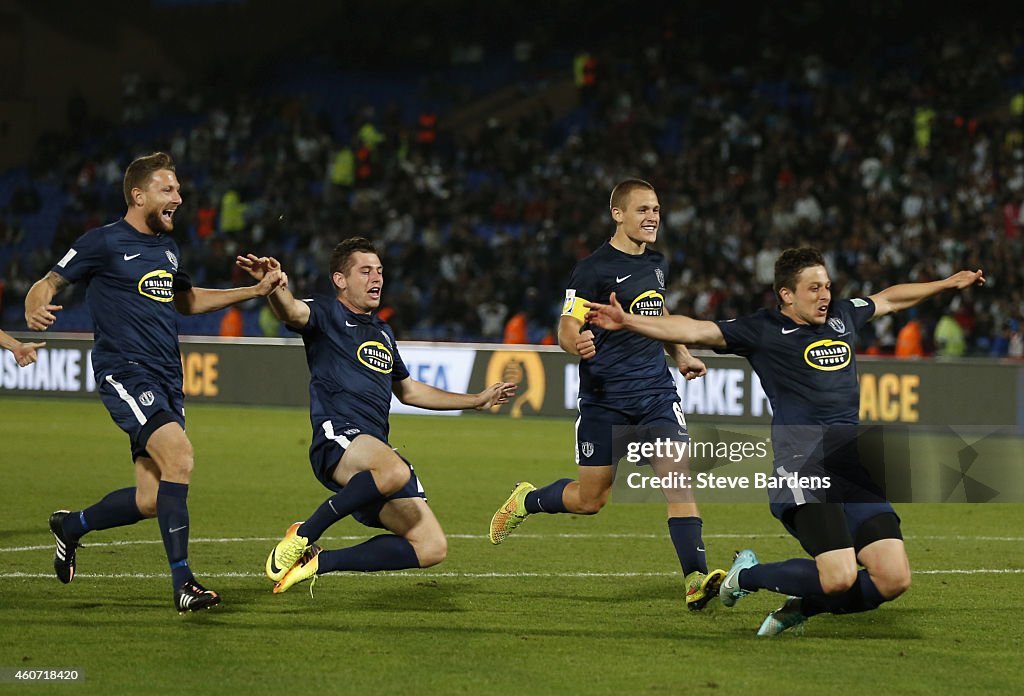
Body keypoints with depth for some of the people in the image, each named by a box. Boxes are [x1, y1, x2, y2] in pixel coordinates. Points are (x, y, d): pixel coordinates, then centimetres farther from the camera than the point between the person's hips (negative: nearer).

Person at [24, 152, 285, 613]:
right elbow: (48, 284, -1)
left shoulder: (166, 247, 17)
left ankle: (71, 526, 32)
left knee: (150, 501, 4)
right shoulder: (104, 242, -5)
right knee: (179, 455, -27)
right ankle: (183, 584, -24)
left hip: (166, 382, 8)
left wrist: (254, 290, 25)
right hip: (125, 373, -8)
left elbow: (186, 300, 32)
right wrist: (35, 311, -25)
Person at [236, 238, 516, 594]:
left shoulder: (383, 332, 27)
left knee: (432, 547, -2)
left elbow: (408, 390, 40)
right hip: (337, 437, -8)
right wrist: (275, 286, -44)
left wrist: (478, 400, 42)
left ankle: (317, 561, 7)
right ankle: (303, 535, -20)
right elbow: (292, 312, -20)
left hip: (377, 449, 8)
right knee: (394, 471, -41)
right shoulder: (327, 314, 4)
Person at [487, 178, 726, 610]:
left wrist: (681, 356, 24)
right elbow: (566, 330, -13)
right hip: (604, 399, -5)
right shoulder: (593, 269, -10)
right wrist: (577, 344, -35)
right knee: (590, 499, 4)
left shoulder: (656, 264, 10)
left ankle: (696, 579, -18)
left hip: (656, 392, 5)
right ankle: (526, 501, 35)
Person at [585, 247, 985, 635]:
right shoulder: (763, 330, 2)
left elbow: (890, 299, 38)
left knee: (894, 580, -6)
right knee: (839, 578, -22)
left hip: (855, 469, 7)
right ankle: (748, 575, 7)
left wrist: (949, 283, 49)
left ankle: (800, 607, 18)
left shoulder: (843, 316, 19)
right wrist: (626, 321, -15)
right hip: (803, 468, -7)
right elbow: (696, 332, -5)